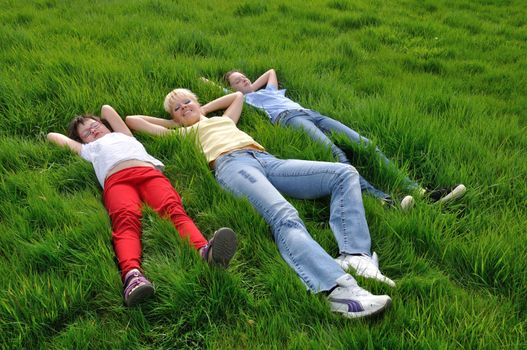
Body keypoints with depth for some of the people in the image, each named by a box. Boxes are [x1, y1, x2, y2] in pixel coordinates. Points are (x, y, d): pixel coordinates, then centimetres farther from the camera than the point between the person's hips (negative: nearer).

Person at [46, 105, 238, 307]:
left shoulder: (124, 135, 45)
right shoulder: (89, 149, 42)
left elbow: (107, 108, 58)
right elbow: (53, 136, 53)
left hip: (149, 172, 1)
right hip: (116, 179, -1)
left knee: (173, 208, -31)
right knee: (126, 219, -35)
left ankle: (205, 251, -60)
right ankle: (132, 274, -63)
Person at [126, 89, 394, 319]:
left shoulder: (223, 119, 41)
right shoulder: (183, 133, 30)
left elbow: (238, 95, 59)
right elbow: (132, 120, 32)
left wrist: (203, 110, 49)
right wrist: (173, 122, 38)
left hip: (266, 160, 7)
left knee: (344, 173, -12)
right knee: (284, 216, -36)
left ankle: (355, 256, -30)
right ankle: (340, 289, -56)